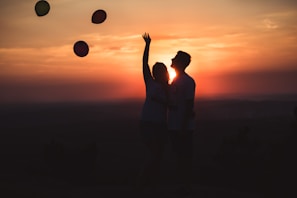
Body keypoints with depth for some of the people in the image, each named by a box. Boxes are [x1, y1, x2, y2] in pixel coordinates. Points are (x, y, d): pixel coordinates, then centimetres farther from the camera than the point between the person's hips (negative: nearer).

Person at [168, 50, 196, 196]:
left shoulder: (188, 81, -11)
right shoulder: (175, 81, 15)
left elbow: (189, 105, -15)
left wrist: (184, 126, -19)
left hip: (183, 127, -8)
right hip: (174, 126, 8)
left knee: (184, 157, -3)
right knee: (179, 156, 12)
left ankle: (186, 187, 4)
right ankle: (182, 186, 19)